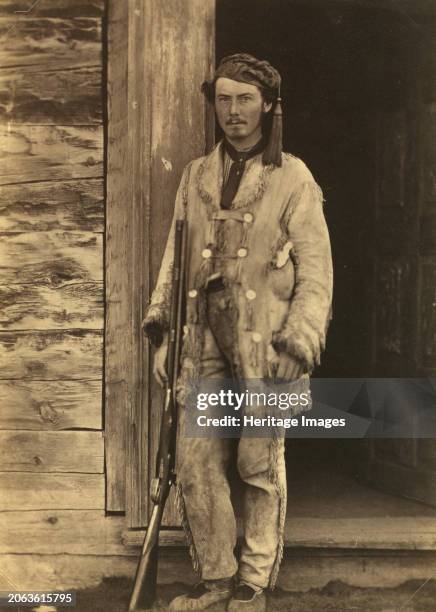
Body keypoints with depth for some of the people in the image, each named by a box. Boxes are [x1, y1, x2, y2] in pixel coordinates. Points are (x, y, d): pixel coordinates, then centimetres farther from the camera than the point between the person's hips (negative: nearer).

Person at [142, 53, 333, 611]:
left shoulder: (293, 179, 1)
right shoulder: (196, 176, 13)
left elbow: (316, 273, -2)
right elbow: (175, 257, 16)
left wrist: (297, 347, -11)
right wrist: (162, 334, 10)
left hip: (264, 344, -4)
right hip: (204, 341, 4)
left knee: (261, 466, 4)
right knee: (194, 463, 2)